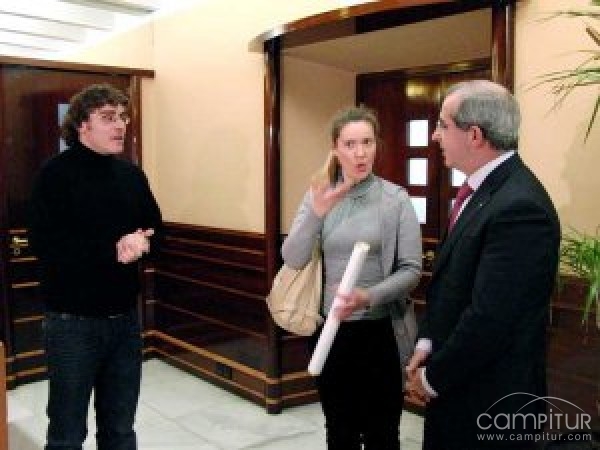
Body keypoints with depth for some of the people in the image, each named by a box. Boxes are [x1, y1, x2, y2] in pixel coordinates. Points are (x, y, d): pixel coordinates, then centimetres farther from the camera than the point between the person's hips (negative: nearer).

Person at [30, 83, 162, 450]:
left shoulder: (132, 174, 8)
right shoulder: (56, 174, -10)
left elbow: (156, 229, 9)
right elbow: (48, 246, -20)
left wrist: (140, 242, -13)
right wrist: (112, 251, -25)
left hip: (125, 317, 5)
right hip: (74, 321, -5)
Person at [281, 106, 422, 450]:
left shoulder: (395, 198, -7)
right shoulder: (318, 195, 0)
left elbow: (411, 269, -10)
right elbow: (292, 260, -9)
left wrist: (369, 296, -27)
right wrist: (316, 212, -24)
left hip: (378, 331, -3)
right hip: (329, 331, 3)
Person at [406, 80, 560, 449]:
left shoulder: (519, 207, -25)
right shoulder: (487, 188, 5)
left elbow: (489, 319, -26)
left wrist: (433, 376, -13)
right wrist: (427, 343, 1)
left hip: (489, 398, -8)